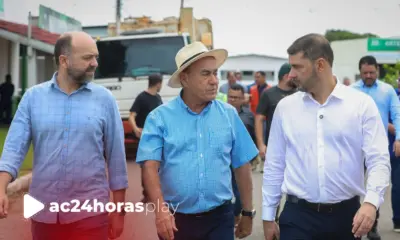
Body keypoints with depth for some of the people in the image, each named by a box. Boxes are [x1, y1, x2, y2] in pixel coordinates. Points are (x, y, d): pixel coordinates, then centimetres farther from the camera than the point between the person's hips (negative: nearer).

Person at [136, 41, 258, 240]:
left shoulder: (229, 115, 2)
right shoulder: (160, 117, -5)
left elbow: (242, 166, 7)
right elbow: (150, 166, -12)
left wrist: (248, 212, 9)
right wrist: (160, 210, -25)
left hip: (220, 217, 1)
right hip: (175, 219, -1)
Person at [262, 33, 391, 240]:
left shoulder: (362, 104, -4)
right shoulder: (285, 107, 3)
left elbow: (379, 160, -7)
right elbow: (274, 165, 7)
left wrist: (371, 202, -24)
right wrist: (268, 216, 8)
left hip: (346, 215, 0)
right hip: (297, 215, 1)